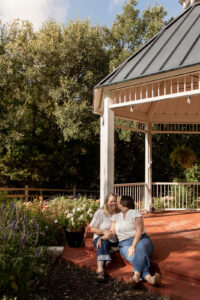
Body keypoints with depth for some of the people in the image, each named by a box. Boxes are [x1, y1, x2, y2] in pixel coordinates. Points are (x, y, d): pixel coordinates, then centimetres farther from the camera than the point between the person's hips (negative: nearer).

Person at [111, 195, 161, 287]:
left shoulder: (135, 213, 1)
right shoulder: (116, 217, 18)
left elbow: (139, 231, -11)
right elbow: (112, 232, 11)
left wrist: (133, 246, -23)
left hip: (141, 240, -2)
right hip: (125, 245, 2)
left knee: (140, 248, -38)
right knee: (134, 257, -31)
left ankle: (136, 275, -61)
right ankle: (149, 277, -58)